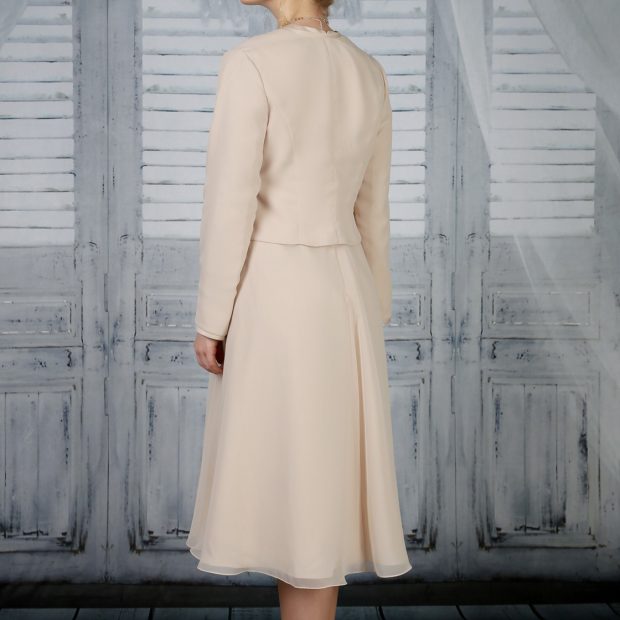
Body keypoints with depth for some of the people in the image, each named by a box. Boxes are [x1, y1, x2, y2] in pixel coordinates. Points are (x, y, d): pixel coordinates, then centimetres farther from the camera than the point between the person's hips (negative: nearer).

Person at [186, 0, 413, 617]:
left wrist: (209, 318, -8)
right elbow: (372, 211, 11)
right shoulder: (370, 73, 8)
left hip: (271, 292, -6)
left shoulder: (250, 63, -13)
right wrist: (372, 314, 18)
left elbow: (230, 202, -16)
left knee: (285, 486, 2)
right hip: (341, 290, 7)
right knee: (323, 482, 13)